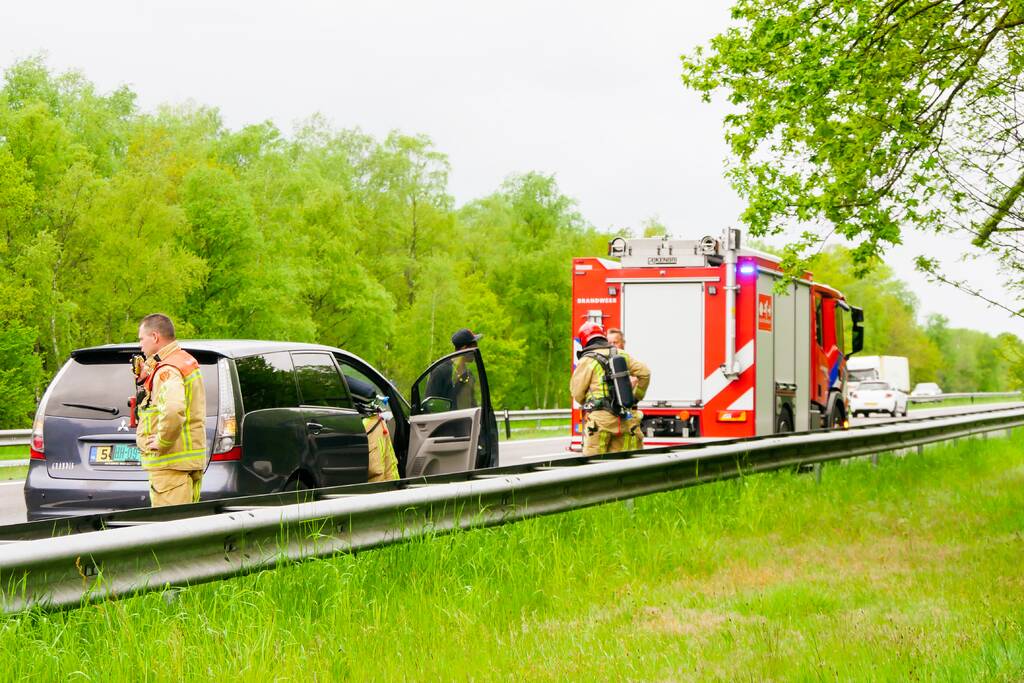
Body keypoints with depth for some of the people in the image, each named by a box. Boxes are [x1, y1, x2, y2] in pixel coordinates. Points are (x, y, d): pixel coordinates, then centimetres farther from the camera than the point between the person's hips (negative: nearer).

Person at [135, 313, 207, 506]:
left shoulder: (168, 371, -17)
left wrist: (162, 442, -21)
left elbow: (173, 411, -36)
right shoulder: (187, 362, 16)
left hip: (171, 463, -10)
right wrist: (147, 374, 14)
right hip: (191, 460, 10)